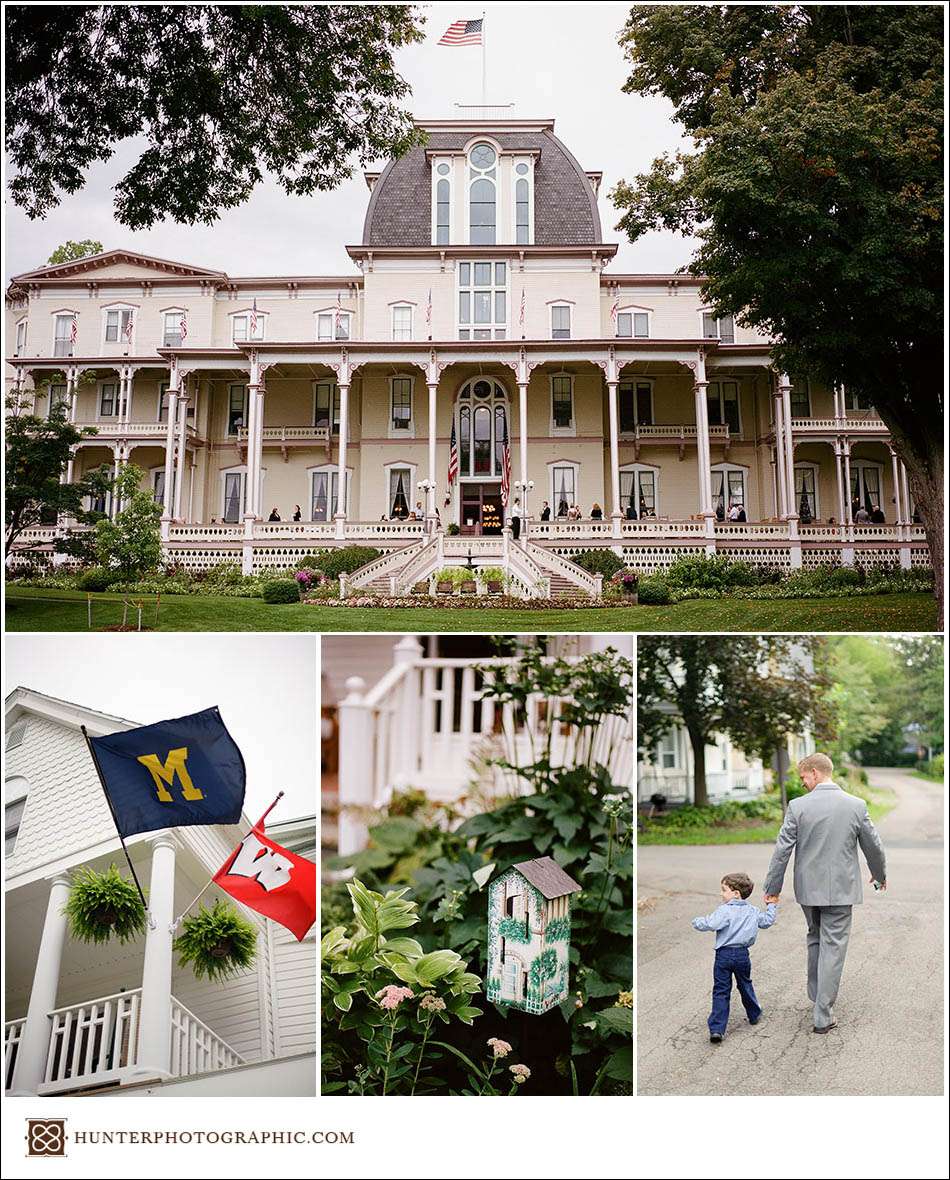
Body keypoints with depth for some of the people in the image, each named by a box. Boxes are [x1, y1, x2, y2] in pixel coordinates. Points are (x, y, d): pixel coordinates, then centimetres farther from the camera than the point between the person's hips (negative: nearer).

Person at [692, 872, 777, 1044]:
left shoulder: (724, 910, -15)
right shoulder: (753, 911, 5)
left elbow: (709, 924, -26)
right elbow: (767, 921, 20)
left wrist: (696, 922, -6)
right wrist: (771, 906, 36)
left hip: (724, 954, -5)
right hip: (743, 954, 5)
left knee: (721, 991, -1)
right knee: (745, 986, 27)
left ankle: (716, 1029, -8)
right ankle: (754, 1015, 45)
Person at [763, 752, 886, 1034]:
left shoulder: (798, 806, -10)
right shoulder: (856, 805, -7)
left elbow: (782, 850, -8)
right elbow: (873, 846, 5)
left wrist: (773, 888, 2)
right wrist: (880, 875, 25)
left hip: (808, 888, 1)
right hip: (841, 889, -1)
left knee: (815, 940, 22)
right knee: (832, 948, 5)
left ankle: (818, 997, 35)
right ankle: (822, 1016, 6)